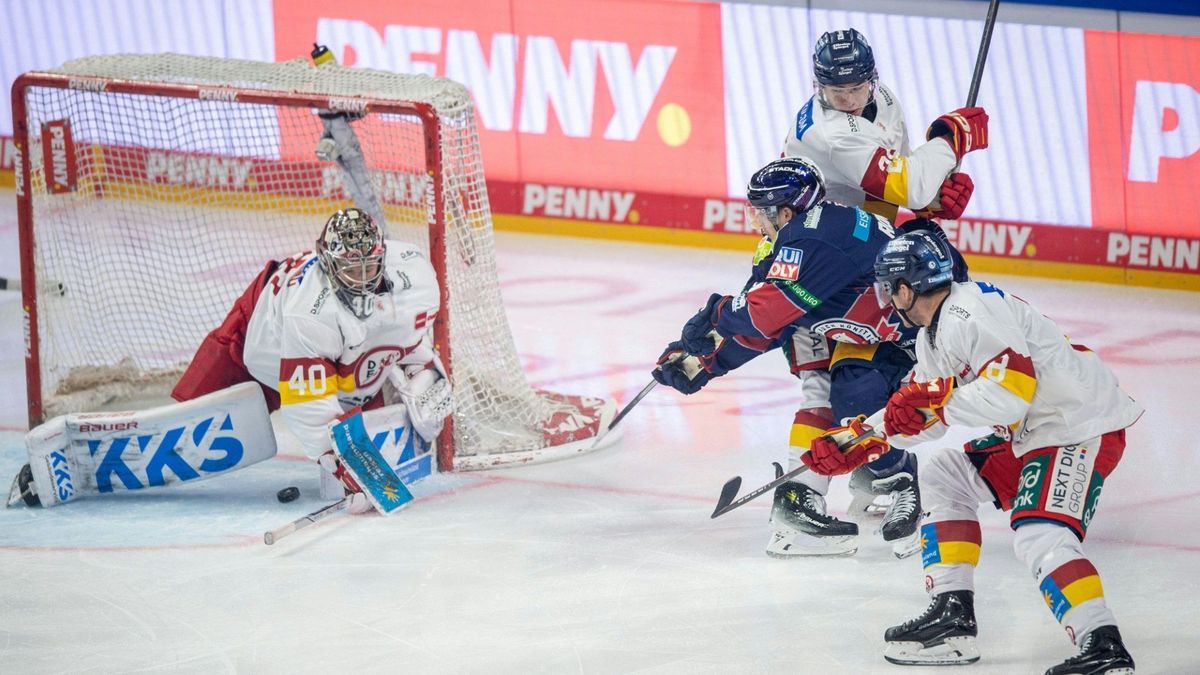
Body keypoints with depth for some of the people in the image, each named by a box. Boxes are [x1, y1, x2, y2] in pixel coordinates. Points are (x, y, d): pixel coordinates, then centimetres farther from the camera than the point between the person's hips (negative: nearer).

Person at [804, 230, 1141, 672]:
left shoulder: (969, 315, -20)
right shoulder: (934, 333, 14)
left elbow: (1013, 389, -30)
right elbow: (925, 414, 24)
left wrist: (939, 398, -22)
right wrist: (854, 444, 21)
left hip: (1083, 428, -12)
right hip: (1033, 433, 12)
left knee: (1039, 536, -27)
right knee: (942, 478, 18)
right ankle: (952, 619, 15)